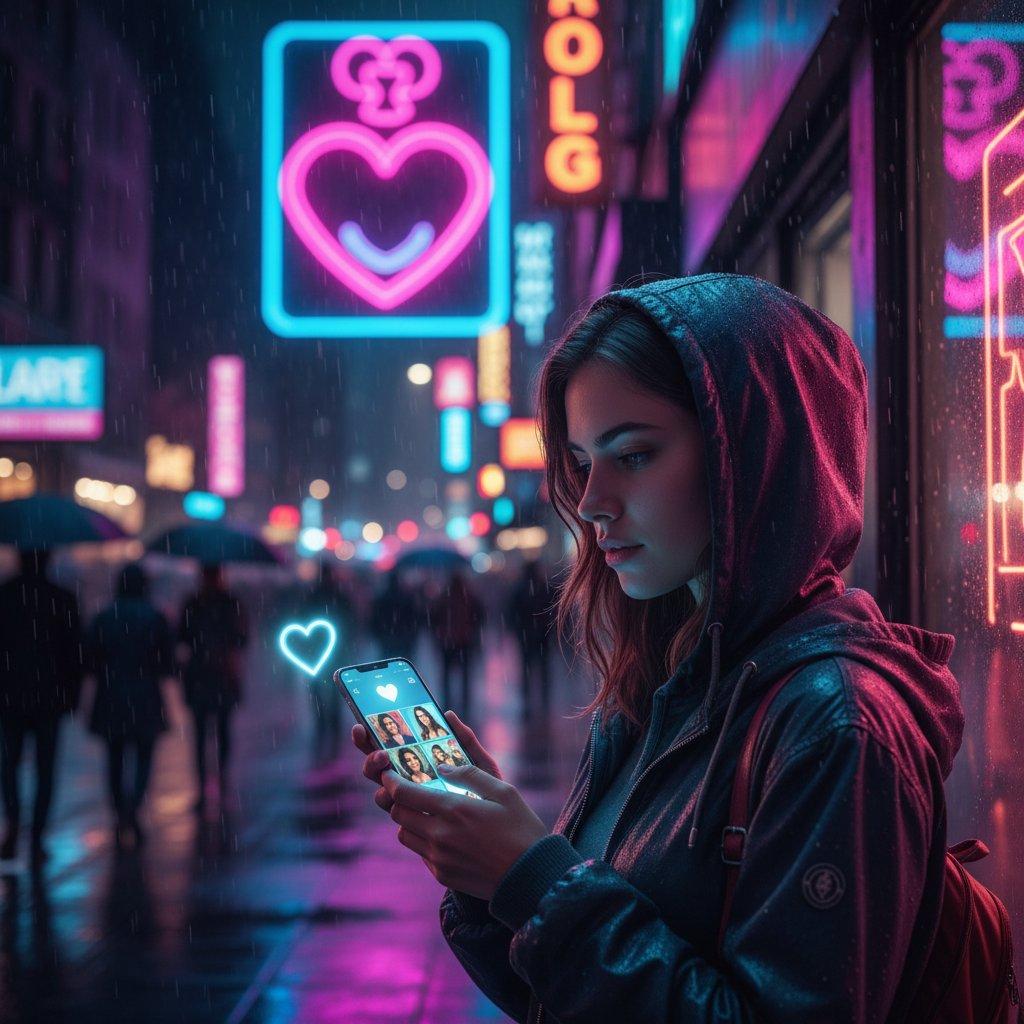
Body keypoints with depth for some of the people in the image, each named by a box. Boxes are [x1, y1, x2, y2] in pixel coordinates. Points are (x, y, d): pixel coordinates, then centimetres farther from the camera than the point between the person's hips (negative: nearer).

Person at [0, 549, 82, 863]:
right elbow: (73, 651, -1)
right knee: (45, 769, 7)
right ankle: (37, 839, 5)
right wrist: (72, 694, 8)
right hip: (49, 696, 0)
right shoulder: (62, 598, -3)